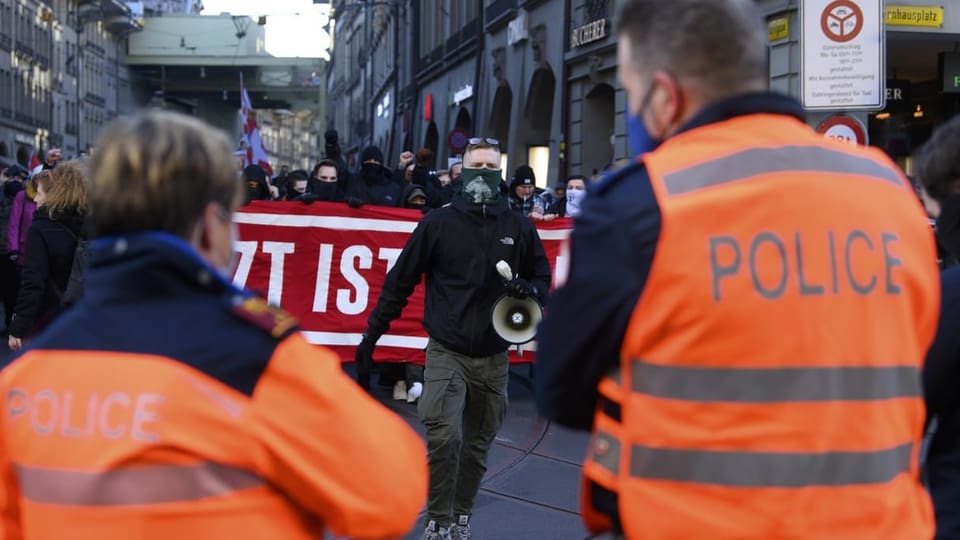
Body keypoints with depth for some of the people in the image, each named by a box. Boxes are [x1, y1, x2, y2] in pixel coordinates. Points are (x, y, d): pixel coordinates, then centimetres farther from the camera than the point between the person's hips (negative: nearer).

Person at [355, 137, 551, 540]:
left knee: (476, 445, 11)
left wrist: (528, 289, -11)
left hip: (493, 358, 3)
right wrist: (372, 333, 3)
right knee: (444, 437, -18)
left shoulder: (519, 228, 4)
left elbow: (542, 278, 14)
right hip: (446, 352, -3)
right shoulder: (437, 223, -2)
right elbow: (400, 281, 2)